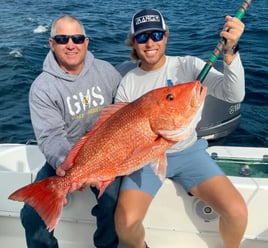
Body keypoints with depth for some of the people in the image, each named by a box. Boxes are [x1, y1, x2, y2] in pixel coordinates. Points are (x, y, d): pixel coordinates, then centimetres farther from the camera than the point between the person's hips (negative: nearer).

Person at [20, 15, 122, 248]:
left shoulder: (106, 71, -1)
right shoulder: (42, 87, -9)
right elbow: (50, 136, -16)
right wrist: (62, 163, -35)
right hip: (64, 159, 0)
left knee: (114, 205, -21)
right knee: (33, 214, -13)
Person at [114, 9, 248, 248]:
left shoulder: (188, 65, -6)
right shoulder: (127, 83, -1)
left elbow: (234, 95, -18)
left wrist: (230, 51, -33)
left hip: (188, 151, 0)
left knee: (237, 212, -17)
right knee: (126, 222, -20)